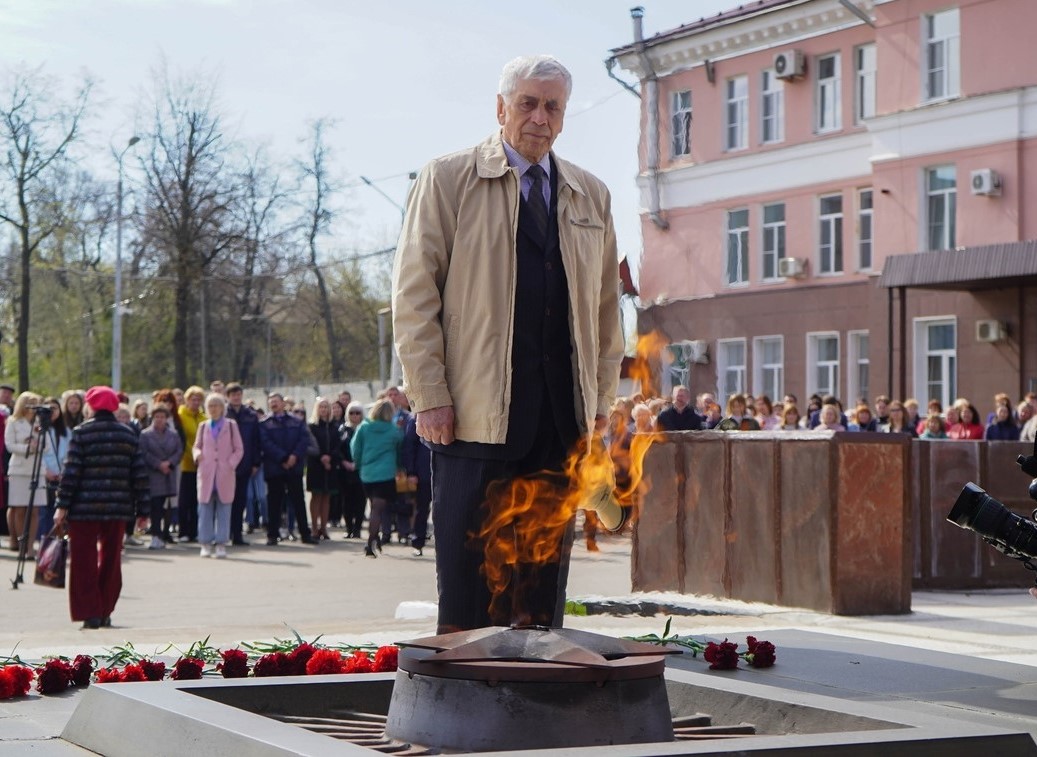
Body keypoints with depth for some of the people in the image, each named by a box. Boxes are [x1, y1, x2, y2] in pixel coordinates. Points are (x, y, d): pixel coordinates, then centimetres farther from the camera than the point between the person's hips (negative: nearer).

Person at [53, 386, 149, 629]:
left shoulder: (81, 433, -4)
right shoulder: (128, 434, 7)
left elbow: (71, 471, -10)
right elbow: (140, 474, 6)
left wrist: (63, 505, -8)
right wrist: (141, 509, 10)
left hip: (85, 508, -4)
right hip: (118, 508, 4)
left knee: (85, 561, 2)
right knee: (111, 560, 14)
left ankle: (91, 613, -3)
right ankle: (105, 612, 18)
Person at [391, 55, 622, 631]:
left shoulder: (591, 196, 18)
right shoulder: (448, 181, 4)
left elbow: (607, 304, 21)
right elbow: (414, 295, -1)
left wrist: (602, 396, 13)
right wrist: (430, 396, -8)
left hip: (563, 411, 4)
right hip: (477, 408, -4)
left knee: (545, 566, 5)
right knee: (469, 563, -3)